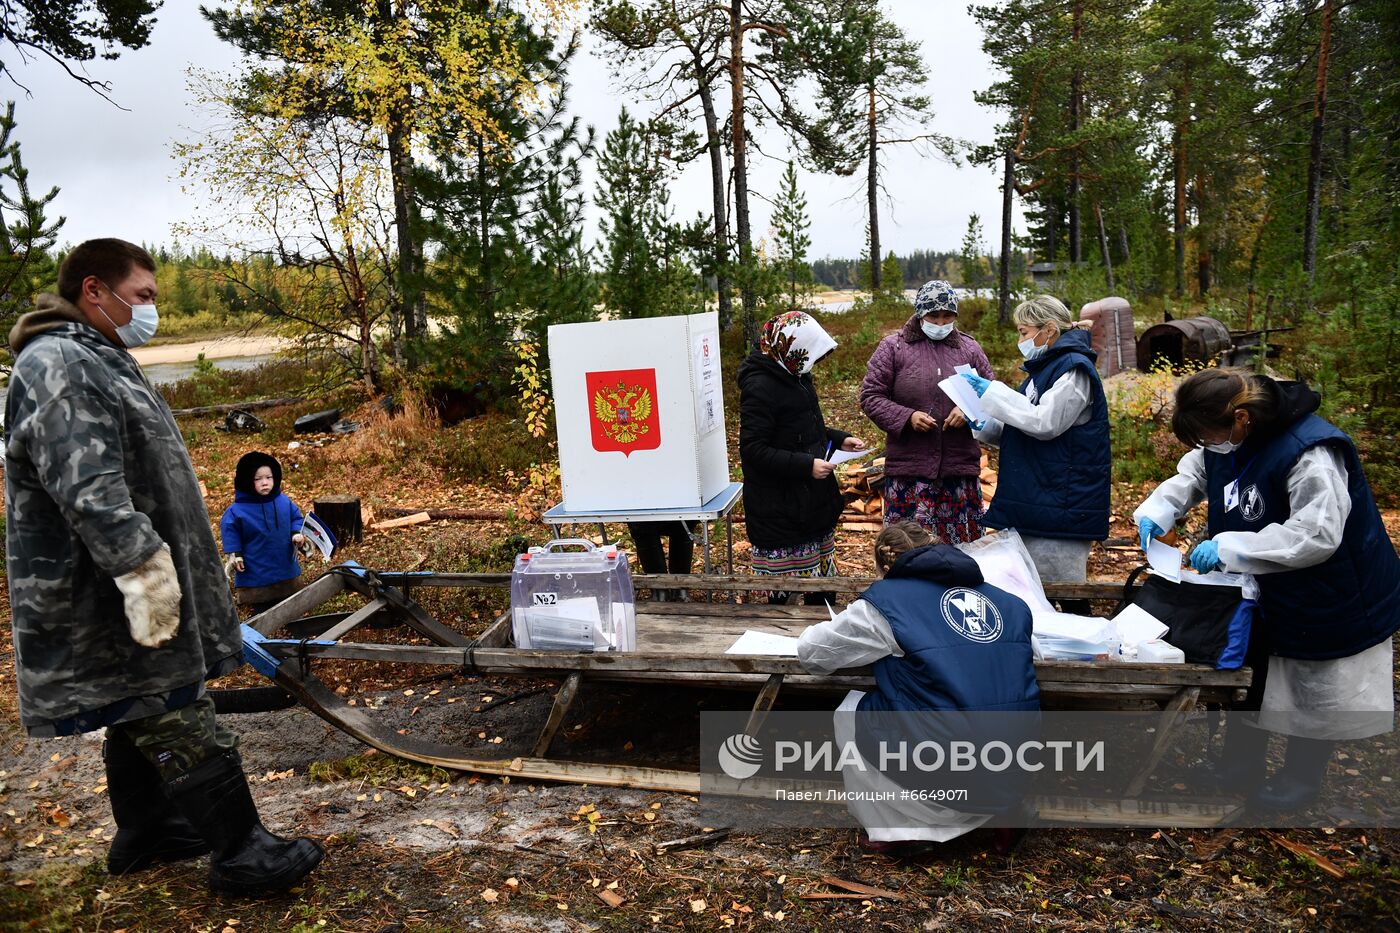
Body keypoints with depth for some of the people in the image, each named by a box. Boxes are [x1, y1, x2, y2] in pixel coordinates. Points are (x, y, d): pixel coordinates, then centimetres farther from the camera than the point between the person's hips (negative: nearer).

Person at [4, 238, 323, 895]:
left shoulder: (98, 362, 18)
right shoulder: (56, 367, -17)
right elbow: (87, 490, -28)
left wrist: (153, 568, 31)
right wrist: (141, 569, -30)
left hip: (135, 594, 11)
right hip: (109, 604, -11)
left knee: (140, 719, 20)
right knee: (184, 729, -5)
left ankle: (142, 834, 35)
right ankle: (240, 855, 3)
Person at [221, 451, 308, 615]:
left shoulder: (284, 502, -4)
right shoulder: (237, 509, -14)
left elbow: (296, 518, 9)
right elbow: (229, 529, -4)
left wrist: (297, 533, -8)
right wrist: (234, 553, -10)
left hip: (287, 570, 4)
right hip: (256, 575, -4)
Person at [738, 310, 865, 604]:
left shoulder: (797, 376, 9)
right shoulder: (759, 386, -20)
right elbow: (753, 450, -23)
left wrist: (839, 439, 6)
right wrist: (806, 465, -26)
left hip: (813, 501, 9)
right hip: (779, 511, -9)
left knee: (822, 584, 18)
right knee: (783, 592, -1)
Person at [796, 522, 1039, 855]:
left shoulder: (887, 599, -4)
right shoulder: (1009, 602, 9)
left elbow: (811, 652, 5)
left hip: (948, 782, -5)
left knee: (850, 712, 17)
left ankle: (898, 830, 14)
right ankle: (1002, 814, 18)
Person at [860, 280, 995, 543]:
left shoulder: (969, 349, 12)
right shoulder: (893, 347, 3)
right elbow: (870, 397, 1)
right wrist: (907, 416, -13)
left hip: (961, 465, 3)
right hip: (909, 466, -3)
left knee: (964, 541, 9)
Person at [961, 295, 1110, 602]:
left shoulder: (1073, 369, -11)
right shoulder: (1044, 367, 19)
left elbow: (1044, 422, -21)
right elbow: (1022, 430, 24)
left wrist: (991, 390, -15)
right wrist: (985, 425, 4)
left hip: (1060, 503, -10)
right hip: (1034, 500, 10)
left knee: (1064, 595, -4)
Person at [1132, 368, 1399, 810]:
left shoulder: (1310, 453, -35)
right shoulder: (1224, 441, -9)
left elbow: (1317, 535, -36)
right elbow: (1189, 477, 9)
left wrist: (1228, 547, -36)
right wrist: (1157, 511, -10)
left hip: (1328, 601, -8)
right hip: (1262, 591, 8)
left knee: (1315, 692, 13)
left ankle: (1302, 778, 34)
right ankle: (1241, 765, 40)